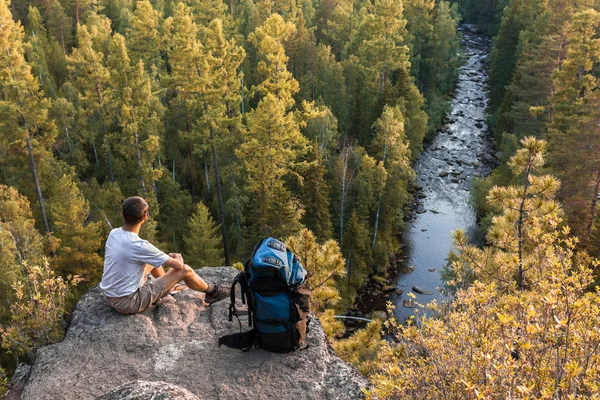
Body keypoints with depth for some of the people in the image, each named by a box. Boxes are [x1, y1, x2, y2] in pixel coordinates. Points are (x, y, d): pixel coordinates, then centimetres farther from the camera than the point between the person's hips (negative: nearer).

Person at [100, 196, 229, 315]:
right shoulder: (139, 246, -27)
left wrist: (166, 256, 17)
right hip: (129, 303, -8)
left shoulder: (113, 234, -4)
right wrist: (178, 257, 8)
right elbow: (178, 265, -16)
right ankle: (211, 292, 25)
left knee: (154, 260, 25)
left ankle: (169, 287, 50)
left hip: (110, 297, 8)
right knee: (185, 270, -2)